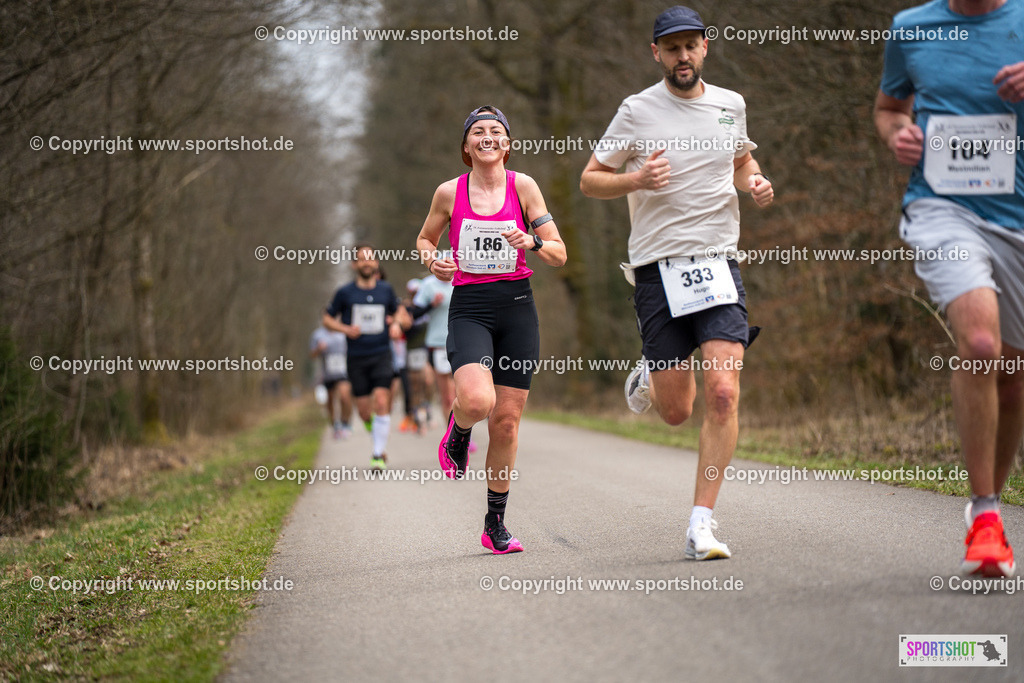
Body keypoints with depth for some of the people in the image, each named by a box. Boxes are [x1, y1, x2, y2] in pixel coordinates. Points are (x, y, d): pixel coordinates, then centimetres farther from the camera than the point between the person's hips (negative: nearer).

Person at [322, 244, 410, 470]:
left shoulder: (386, 290, 5)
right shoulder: (345, 293, 0)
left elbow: (401, 313, 22)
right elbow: (327, 319, 9)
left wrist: (397, 322, 0)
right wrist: (346, 329, -9)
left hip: (382, 355, 0)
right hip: (356, 358, 0)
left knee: (382, 402, -15)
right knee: (364, 411, 1)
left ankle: (379, 455, -10)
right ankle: (379, 439, 31)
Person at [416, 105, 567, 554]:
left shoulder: (523, 186, 1)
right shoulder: (449, 192, 2)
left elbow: (559, 254, 2)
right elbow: (425, 239, 19)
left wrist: (532, 242, -18)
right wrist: (433, 262, -3)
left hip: (516, 307, 1)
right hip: (469, 308, -1)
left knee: (507, 420, 2)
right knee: (476, 400, -27)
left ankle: (495, 524, 17)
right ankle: (457, 432, 12)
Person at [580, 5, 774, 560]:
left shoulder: (730, 105, 10)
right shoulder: (637, 110, -1)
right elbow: (590, 180, 4)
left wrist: (756, 184, 7)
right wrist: (636, 179, -16)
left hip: (718, 263, 2)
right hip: (658, 268, -2)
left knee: (723, 394, -15)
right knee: (676, 412, 1)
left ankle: (702, 522, -7)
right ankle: (651, 380, 38)